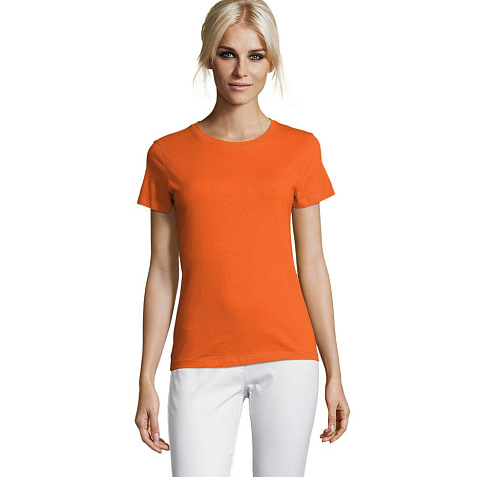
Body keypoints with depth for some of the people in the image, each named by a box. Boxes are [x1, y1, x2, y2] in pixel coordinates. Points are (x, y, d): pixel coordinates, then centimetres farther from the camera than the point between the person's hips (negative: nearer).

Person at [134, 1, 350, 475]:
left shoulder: (300, 149, 4)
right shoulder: (168, 154, 4)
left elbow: (312, 267, 6)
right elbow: (162, 273, 6)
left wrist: (334, 372, 5)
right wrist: (146, 381, 4)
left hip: (287, 355, 0)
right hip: (201, 362, 0)